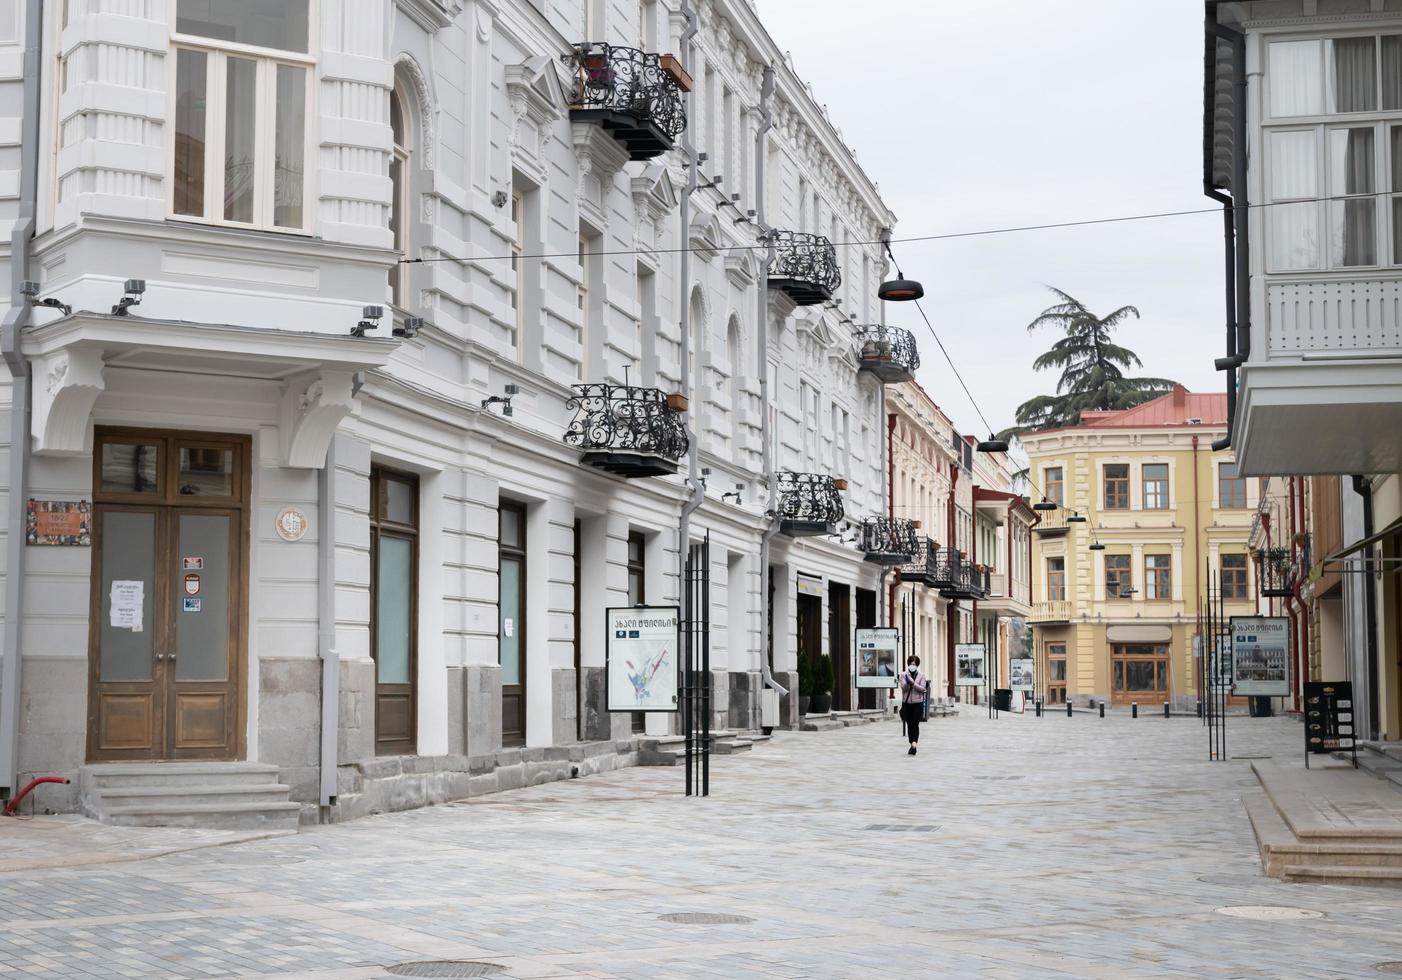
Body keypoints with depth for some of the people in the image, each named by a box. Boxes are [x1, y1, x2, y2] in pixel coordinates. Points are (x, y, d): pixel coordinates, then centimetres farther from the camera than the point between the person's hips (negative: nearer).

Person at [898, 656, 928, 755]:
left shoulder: (921, 676, 4)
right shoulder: (904, 675, 7)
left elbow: (922, 688, -6)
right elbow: (903, 688, -4)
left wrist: (913, 683, -18)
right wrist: (908, 683, -23)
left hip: (917, 703, -2)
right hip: (906, 703, 2)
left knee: (915, 724, -12)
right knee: (909, 725, 7)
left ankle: (914, 744, -23)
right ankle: (912, 745, 15)